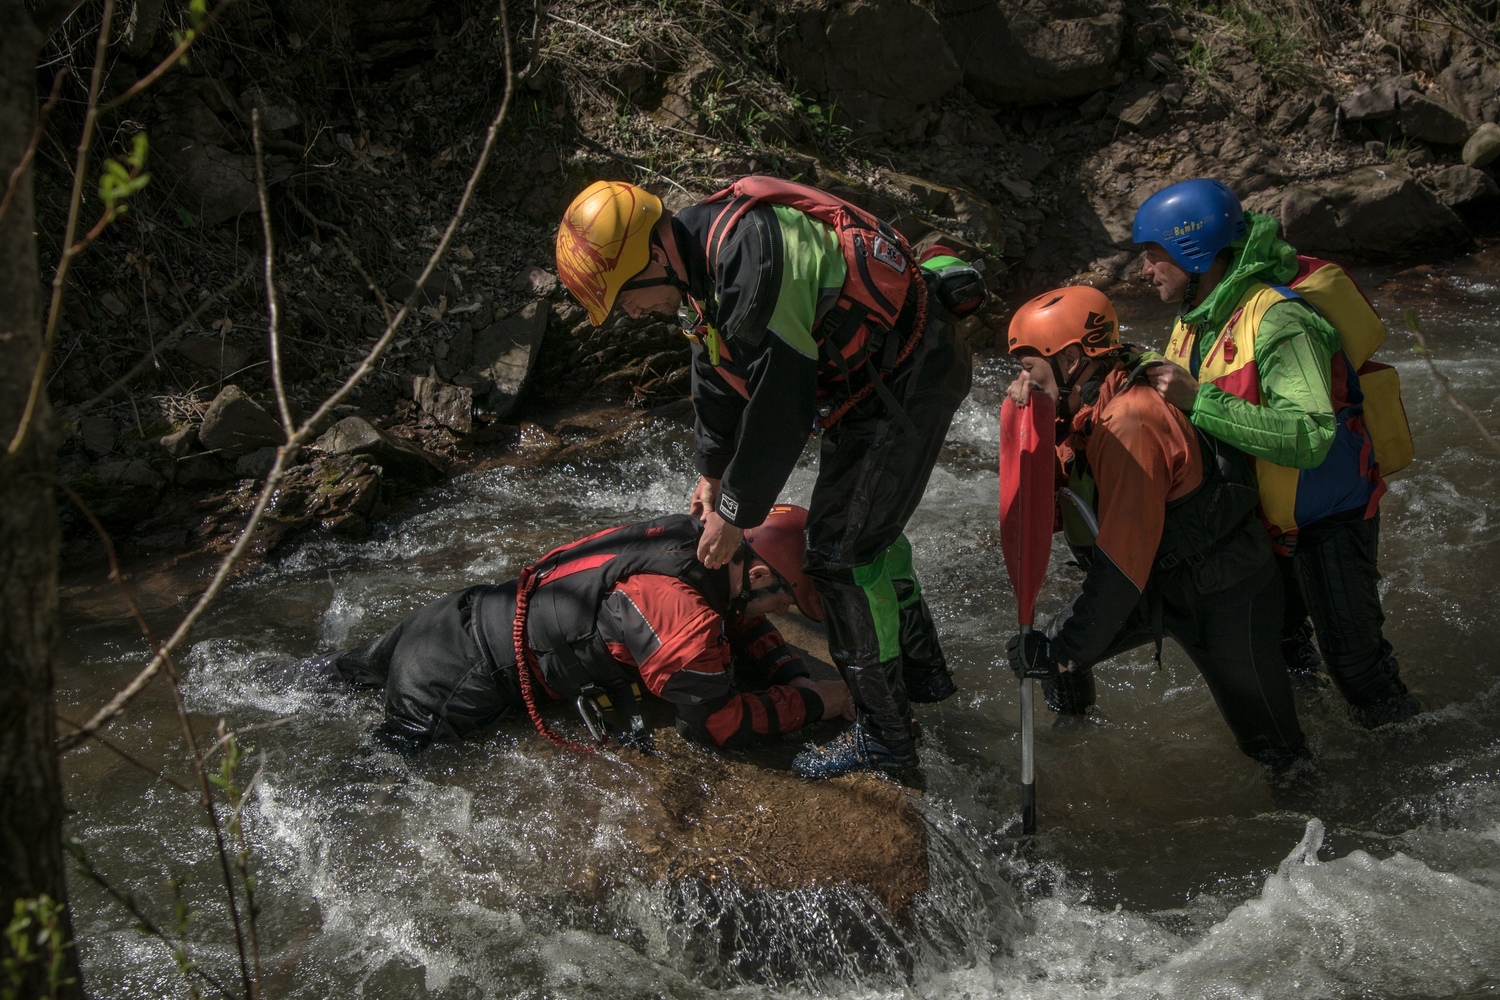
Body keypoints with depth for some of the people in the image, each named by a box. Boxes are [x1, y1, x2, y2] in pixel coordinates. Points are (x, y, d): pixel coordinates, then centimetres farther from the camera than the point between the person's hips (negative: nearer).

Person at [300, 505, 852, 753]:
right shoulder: (678, 604, -28)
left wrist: (794, 673, 3)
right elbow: (715, 721, -21)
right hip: (459, 682, -9)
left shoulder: (695, 538, -3)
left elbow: (736, 616, 17)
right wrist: (813, 703, -12)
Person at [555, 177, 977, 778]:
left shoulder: (752, 261, -32)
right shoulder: (699, 260, 0)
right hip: (870, 374, 10)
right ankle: (922, 671, 39)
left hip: (913, 378, -10)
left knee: (841, 548, -8)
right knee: (862, 525, 22)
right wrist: (712, 473, 21)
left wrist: (736, 514, -16)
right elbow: (716, 373, 17)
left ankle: (884, 735, 2)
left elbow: (778, 408, -27)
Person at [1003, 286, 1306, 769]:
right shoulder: (1088, 409, -2)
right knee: (1044, 649, 5)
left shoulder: (1130, 423, -31)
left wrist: (1061, 649, -28)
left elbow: (1122, 559, -32)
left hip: (1223, 596, -8)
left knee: (1271, 746, 2)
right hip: (1160, 582, 8)